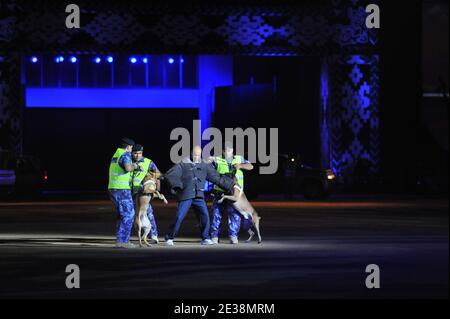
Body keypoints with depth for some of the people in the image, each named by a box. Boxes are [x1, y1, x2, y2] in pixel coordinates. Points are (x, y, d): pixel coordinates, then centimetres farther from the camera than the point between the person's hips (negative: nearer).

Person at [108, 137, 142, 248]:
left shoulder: (116, 155, 18)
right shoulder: (125, 155, -11)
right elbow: (128, 168, -30)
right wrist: (134, 166, -10)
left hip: (113, 189, 9)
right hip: (122, 189, -9)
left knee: (122, 215, 17)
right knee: (128, 215, -7)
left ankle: (123, 240, 18)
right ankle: (121, 241, -12)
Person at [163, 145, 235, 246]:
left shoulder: (204, 166, 12)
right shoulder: (183, 165, 0)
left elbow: (217, 178, 16)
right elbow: (169, 175, -7)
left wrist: (231, 185, 14)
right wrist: (176, 185, -22)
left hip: (199, 197, 3)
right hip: (185, 196, -3)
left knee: (205, 216, -9)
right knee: (179, 217, -7)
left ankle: (205, 238, 3)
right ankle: (169, 238, 7)